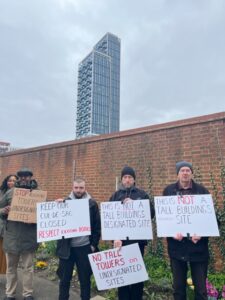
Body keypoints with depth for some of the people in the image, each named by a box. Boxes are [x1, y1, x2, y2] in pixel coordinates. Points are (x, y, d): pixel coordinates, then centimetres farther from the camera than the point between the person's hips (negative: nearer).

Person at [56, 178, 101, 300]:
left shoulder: (92, 204, -3)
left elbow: (97, 226, 0)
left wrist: (94, 244, -3)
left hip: (85, 247, 0)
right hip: (67, 247, 1)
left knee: (85, 279, 14)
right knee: (64, 278, 14)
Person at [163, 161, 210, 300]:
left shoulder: (202, 190, 2)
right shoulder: (169, 190, 2)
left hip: (198, 246, 0)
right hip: (176, 245, 1)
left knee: (201, 288, 10)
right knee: (178, 287, 14)